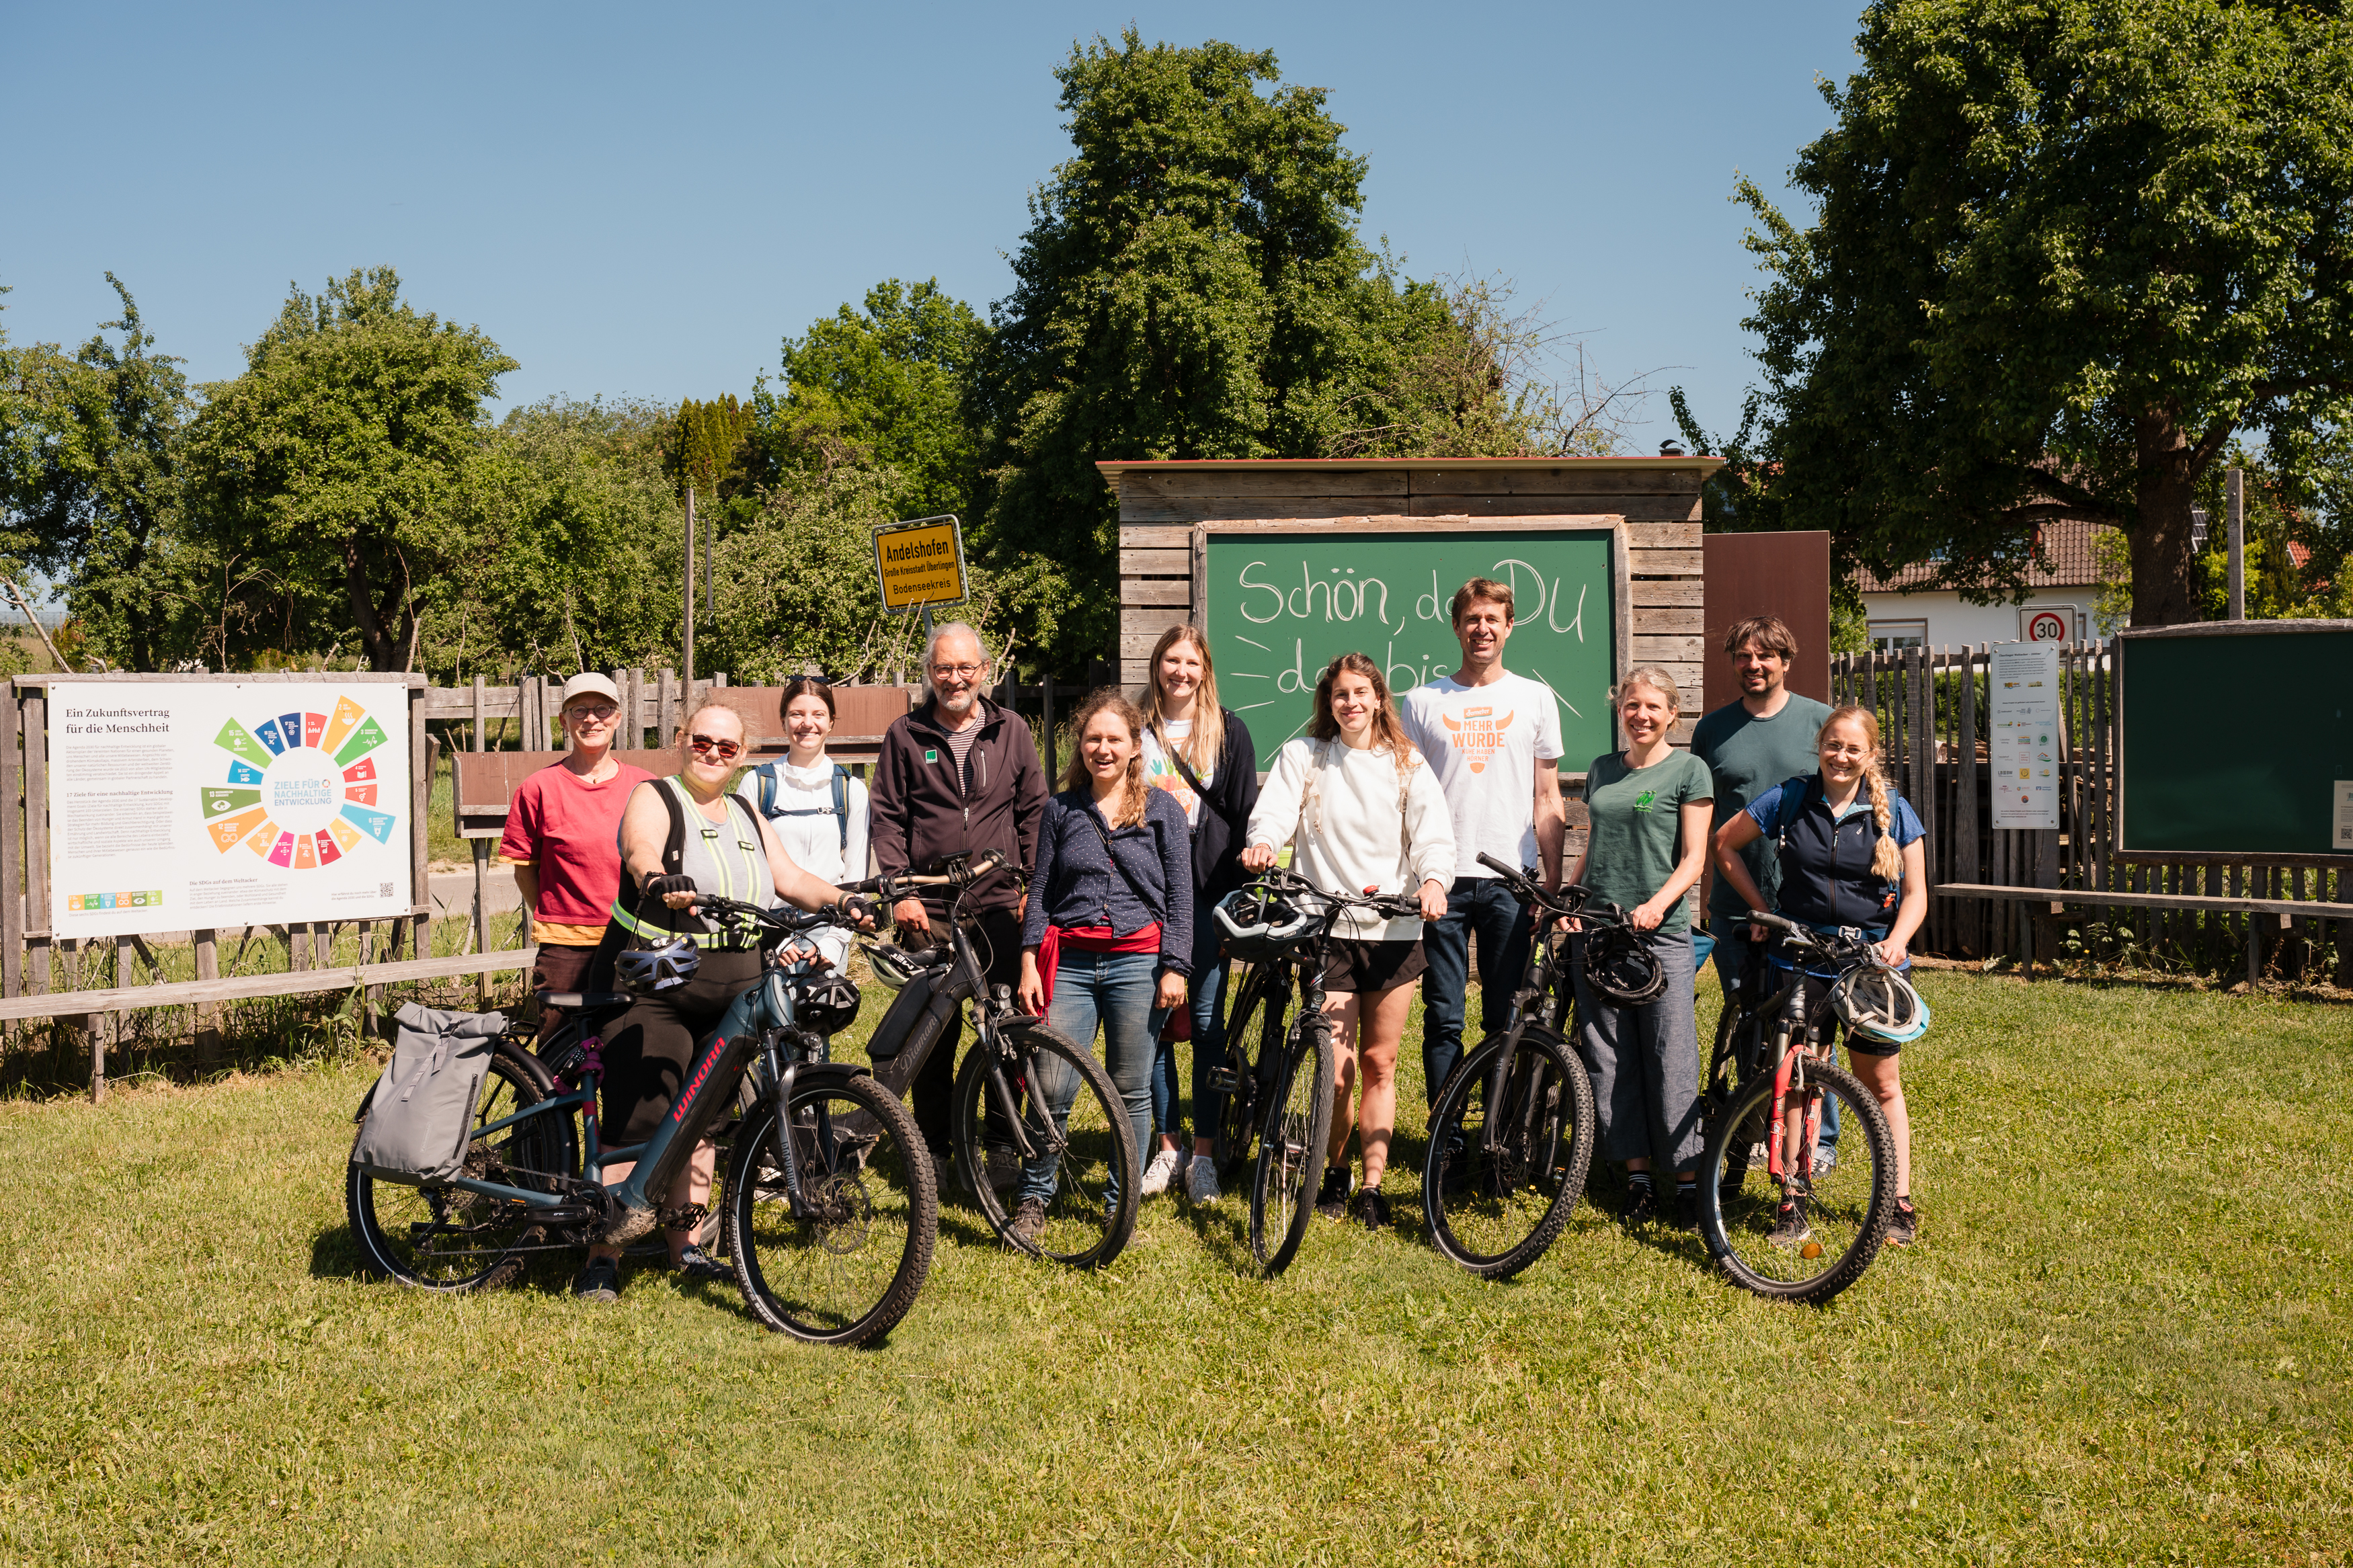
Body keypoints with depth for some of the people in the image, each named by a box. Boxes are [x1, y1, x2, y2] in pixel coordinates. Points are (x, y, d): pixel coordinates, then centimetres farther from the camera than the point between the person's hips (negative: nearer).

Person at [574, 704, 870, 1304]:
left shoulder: (747, 815, 16)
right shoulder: (653, 799, -3)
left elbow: (790, 878, 7)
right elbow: (641, 851, -24)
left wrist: (848, 902, -12)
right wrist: (660, 881, -47)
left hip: (731, 992, 6)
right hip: (654, 989, -6)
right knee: (637, 1124, -10)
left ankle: (685, 1243, 24)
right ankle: (602, 1257, -3)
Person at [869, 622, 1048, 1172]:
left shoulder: (1011, 731, 9)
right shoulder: (905, 735, 6)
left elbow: (1034, 812, 12)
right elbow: (887, 818, 4)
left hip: (1000, 906, 1)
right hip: (929, 910, -1)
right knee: (933, 1032, 3)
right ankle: (933, 1148, 15)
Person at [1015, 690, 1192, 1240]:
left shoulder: (1163, 809, 6)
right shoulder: (1060, 809, 10)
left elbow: (1181, 895, 3)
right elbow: (1040, 890, 10)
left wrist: (1175, 968, -5)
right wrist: (1029, 963, 2)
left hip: (1138, 963, -1)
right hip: (1071, 962, 1)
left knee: (1131, 1090, 4)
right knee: (1051, 1087, -6)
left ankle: (1124, 1204, 17)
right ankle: (1034, 1197, 12)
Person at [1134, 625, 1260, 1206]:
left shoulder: (1229, 731, 7)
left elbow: (1245, 814, 4)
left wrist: (1241, 895, -4)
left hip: (1207, 890, -1)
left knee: (1207, 1021, -1)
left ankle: (1203, 1155, 7)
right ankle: (1168, 1147, 13)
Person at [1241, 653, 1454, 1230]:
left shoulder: (1408, 765, 8)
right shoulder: (1301, 757, 8)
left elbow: (1433, 834, -2)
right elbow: (1274, 811, -5)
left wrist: (1433, 879, -23)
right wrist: (1262, 841, -28)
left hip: (1394, 930, 1)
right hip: (1327, 928, -1)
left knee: (1379, 1062, 6)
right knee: (1338, 1068, -5)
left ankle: (1372, 1184, 17)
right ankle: (1335, 1171, 19)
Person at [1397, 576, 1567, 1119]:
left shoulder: (1535, 698, 9)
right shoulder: (1422, 702, 7)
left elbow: (1548, 800, 10)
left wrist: (1554, 883, 4)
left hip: (1510, 880, 0)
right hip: (1443, 878, 0)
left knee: (1507, 1020, 3)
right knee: (1443, 1018, 1)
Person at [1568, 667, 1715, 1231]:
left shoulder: (1689, 770, 1)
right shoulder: (1601, 770, 15)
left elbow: (1693, 858, -4)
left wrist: (1657, 904, -20)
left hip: (1659, 931, -5)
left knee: (1671, 1058, -5)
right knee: (1609, 1057, 4)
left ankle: (1689, 1181, 2)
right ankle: (1637, 1176, 12)